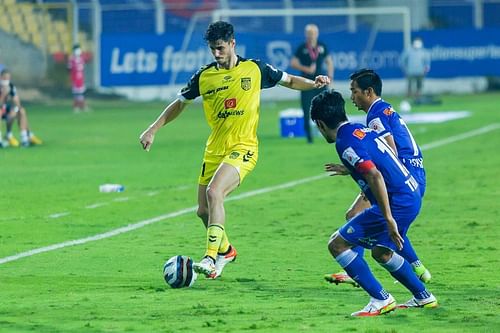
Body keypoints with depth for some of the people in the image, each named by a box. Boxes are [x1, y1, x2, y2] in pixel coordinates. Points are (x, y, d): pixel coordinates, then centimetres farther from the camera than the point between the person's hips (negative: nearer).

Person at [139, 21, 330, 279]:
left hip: (243, 148, -5)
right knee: (203, 211, 7)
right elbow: (180, 103, 15)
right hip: (214, 150, 5)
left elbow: (288, 80, 12)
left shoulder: (254, 69, -1)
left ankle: (211, 258, -27)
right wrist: (153, 129, 8)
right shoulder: (204, 76, 4)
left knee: (213, 192, -27)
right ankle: (225, 250, 36)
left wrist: (313, 83, -6)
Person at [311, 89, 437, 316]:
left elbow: (375, 176, -25)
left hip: (396, 202, -10)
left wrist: (389, 219, -25)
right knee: (381, 252, 30)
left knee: (337, 244, -4)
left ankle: (381, 300, -3)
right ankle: (423, 297, 37)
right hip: (412, 196, 10)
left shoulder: (345, 142, -14)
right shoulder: (361, 130, 15)